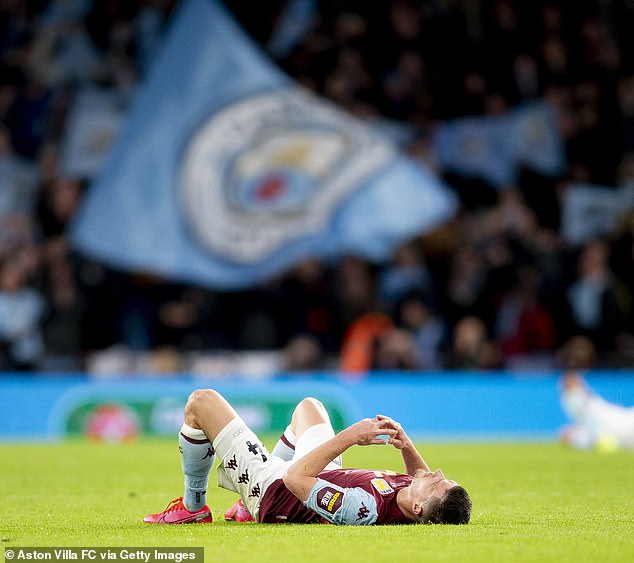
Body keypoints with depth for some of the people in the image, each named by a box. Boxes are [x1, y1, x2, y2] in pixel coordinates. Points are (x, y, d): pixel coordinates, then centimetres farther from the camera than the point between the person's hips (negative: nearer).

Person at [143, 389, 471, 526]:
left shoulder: (364, 508, -48)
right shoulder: (422, 510, -27)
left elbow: (295, 478, -39)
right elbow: (421, 479, 0)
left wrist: (348, 437, -38)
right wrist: (407, 445, -19)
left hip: (271, 489, -7)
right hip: (327, 479, 8)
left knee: (201, 402, -1)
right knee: (308, 405, 34)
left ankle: (192, 508, 22)